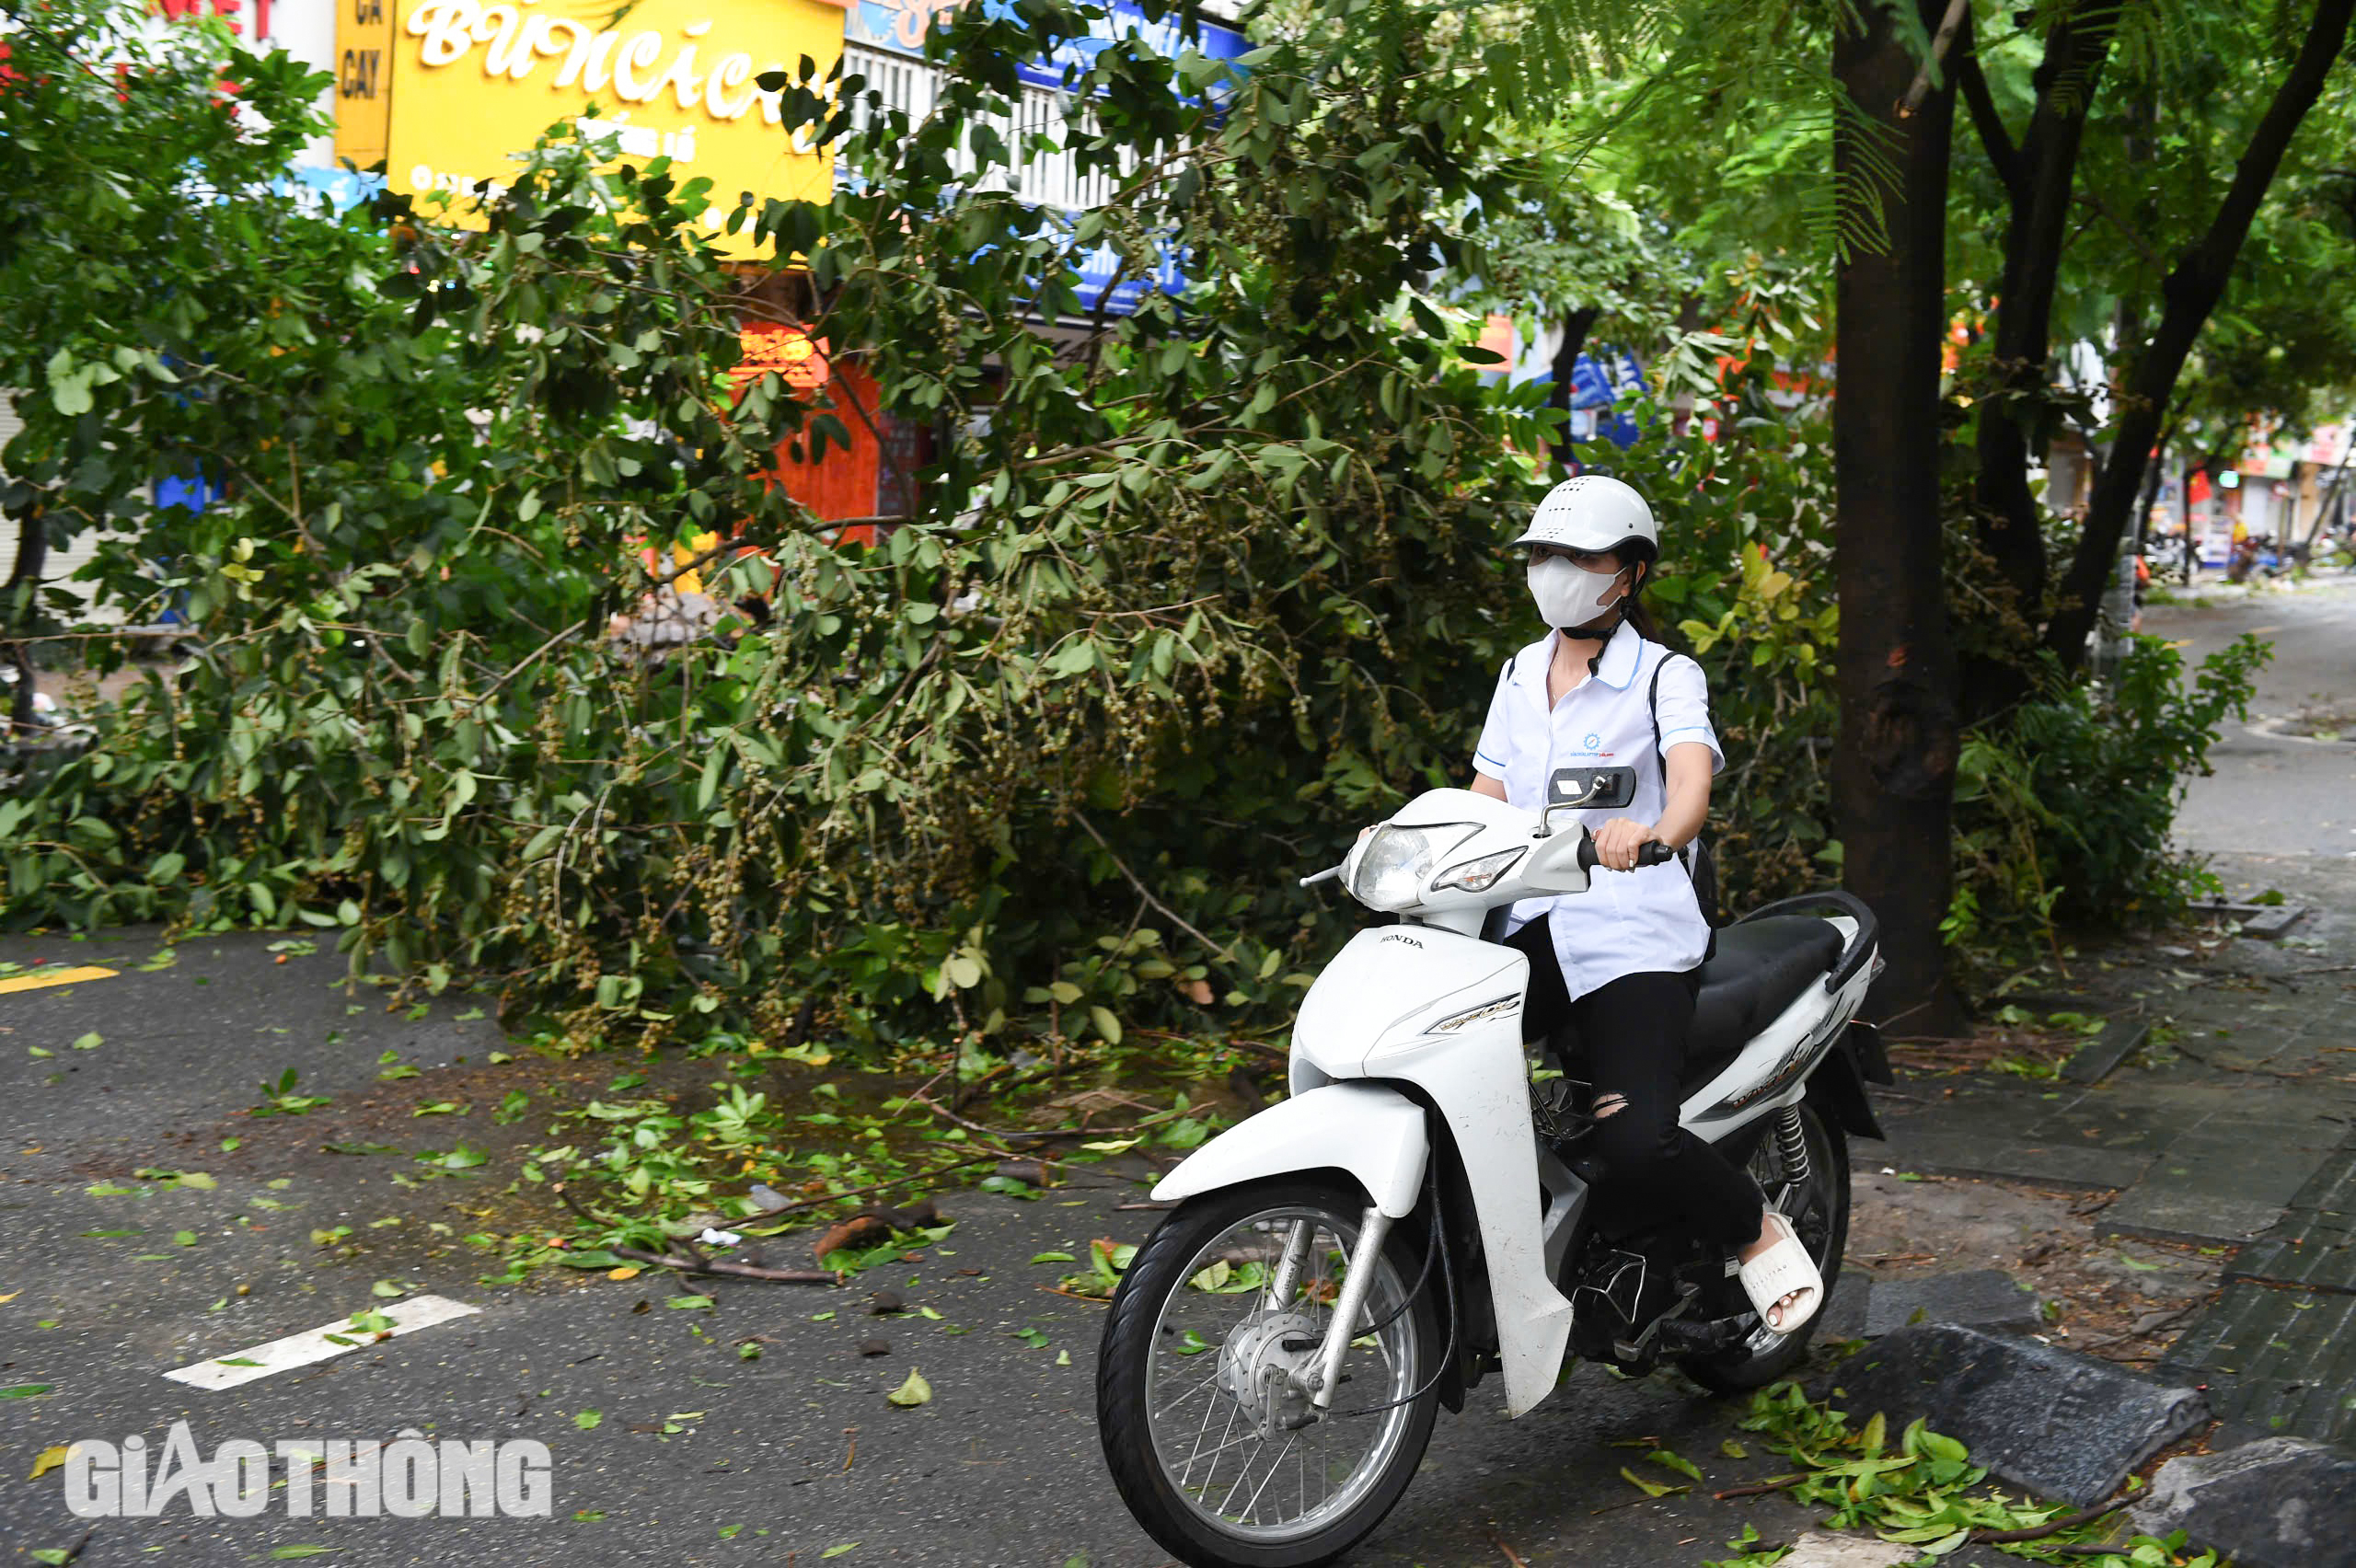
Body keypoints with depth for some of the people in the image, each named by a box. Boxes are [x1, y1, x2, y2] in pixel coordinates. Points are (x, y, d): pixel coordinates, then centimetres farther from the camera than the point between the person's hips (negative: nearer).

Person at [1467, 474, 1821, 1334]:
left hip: (1633, 939, -5)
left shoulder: (1665, 675, 0)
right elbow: (1483, 802, 16)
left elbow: (1692, 779, -19)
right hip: (1529, 930, 5)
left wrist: (1654, 833, -43)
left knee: (1639, 1147, -23)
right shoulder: (1519, 675, 18)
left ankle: (1759, 1230, 8)